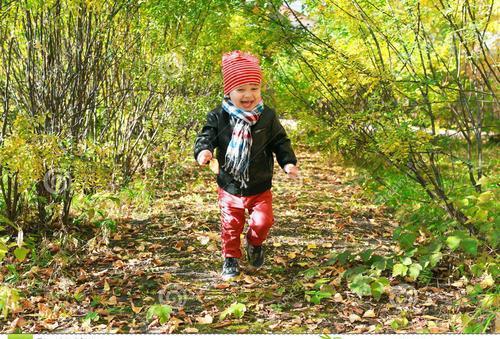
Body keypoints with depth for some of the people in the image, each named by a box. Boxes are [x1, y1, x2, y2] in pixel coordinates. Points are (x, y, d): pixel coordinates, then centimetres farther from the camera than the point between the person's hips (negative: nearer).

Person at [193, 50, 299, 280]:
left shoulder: (268, 117, -8)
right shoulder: (218, 117, -12)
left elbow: (280, 142, 0)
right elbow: (206, 136, -14)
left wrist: (288, 162, -14)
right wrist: (203, 150, -36)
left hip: (260, 188, 0)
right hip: (229, 187, 0)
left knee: (262, 221, -1)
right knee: (230, 226, 10)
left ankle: (254, 243, 33)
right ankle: (231, 259, 32)